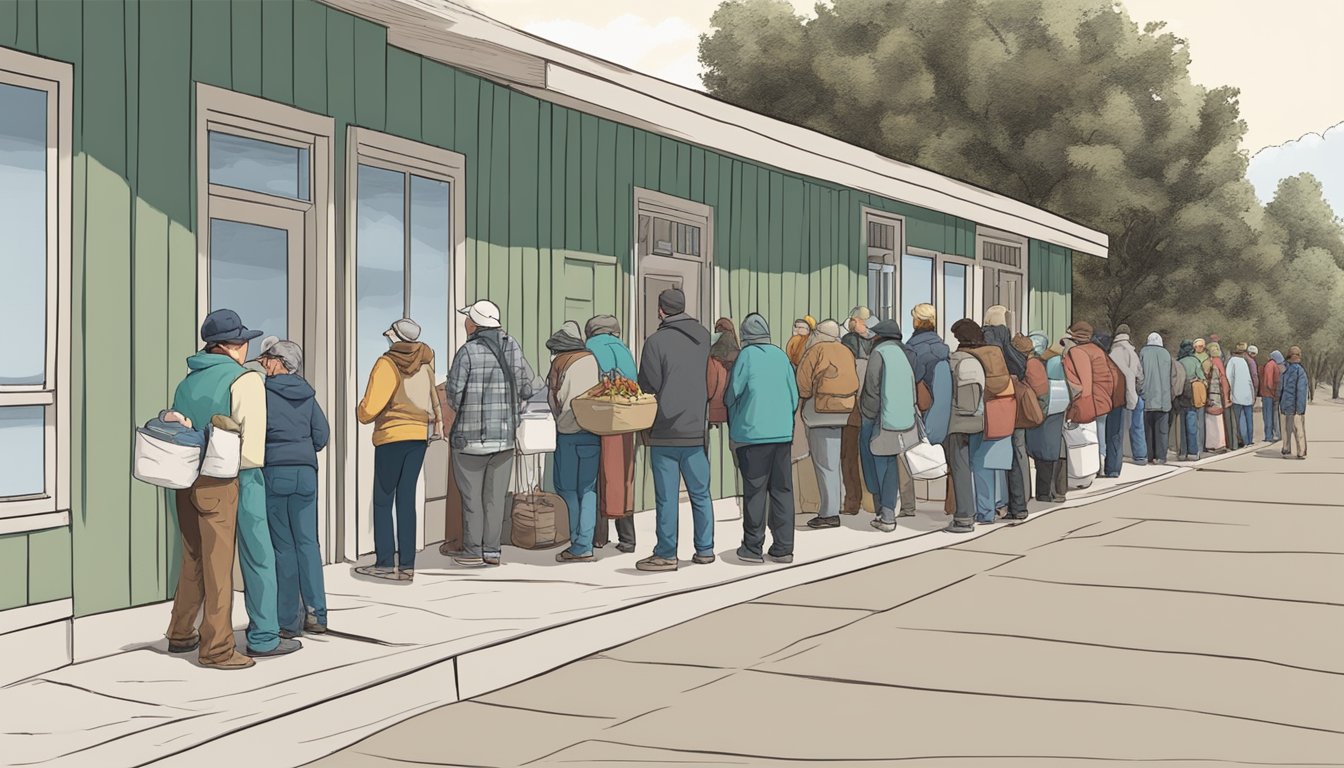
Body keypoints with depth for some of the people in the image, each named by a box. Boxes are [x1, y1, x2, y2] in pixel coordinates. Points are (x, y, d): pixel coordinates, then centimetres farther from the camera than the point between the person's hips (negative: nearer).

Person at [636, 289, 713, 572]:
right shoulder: (704, 338, 4)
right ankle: (705, 549, 18)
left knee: (667, 497, 1)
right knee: (700, 493, 13)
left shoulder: (656, 341, -10)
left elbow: (648, 387, -7)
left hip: (665, 432, -4)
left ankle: (666, 555, 6)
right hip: (697, 430, 4)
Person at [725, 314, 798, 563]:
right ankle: (783, 548, 11)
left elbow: (732, 394, -4)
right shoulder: (781, 355, 6)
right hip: (783, 432, 4)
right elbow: (794, 395, 9)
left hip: (753, 433, -4)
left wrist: (734, 426, 14)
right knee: (782, 489, 9)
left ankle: (753, 547, 9)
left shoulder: (747, 355, -6)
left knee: (754, 491, 3)